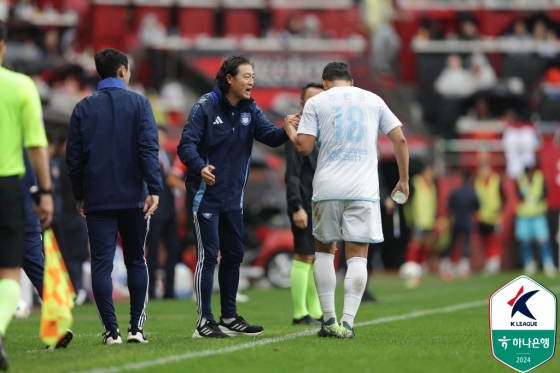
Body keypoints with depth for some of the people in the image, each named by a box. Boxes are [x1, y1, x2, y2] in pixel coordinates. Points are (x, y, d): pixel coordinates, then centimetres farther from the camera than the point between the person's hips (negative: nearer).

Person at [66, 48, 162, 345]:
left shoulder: (83, 108, 4)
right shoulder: (139, 104, -1)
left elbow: (74, 156, 6)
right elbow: (149, 148, -10)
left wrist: (79, 195, 15)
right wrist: (154, 189, -11)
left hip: (97, 198, 0)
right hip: (133, 197, 0)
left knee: (101, 264, 0)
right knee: (136, 261, 12)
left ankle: (111, 330, -5)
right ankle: (137, 327, 7)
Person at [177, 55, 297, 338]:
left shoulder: (250, 110, 4)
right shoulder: (205, 107, -13)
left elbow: (269, 135, -8)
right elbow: (186, 144, -20)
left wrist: (286, 130, -30)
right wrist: (200, 167, -39)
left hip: (233, 196, 7)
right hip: (206, 195, -7)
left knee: (234, 255, 12)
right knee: (208, 256, -7)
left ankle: (229, 317, 22)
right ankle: (204, 322, -4)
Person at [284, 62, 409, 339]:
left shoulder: (316, 102, 6)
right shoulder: (373, 100, 12)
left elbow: (304, 147, -2)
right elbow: (399, 140, 8)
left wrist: (290, 131, 18)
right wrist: (403, 180, 16)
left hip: (327, 189, 0)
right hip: (364, 190, 0)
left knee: (324, 250, 13)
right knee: (357, 255, 0)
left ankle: (329, 320, 6)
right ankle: (347, 322, -12)